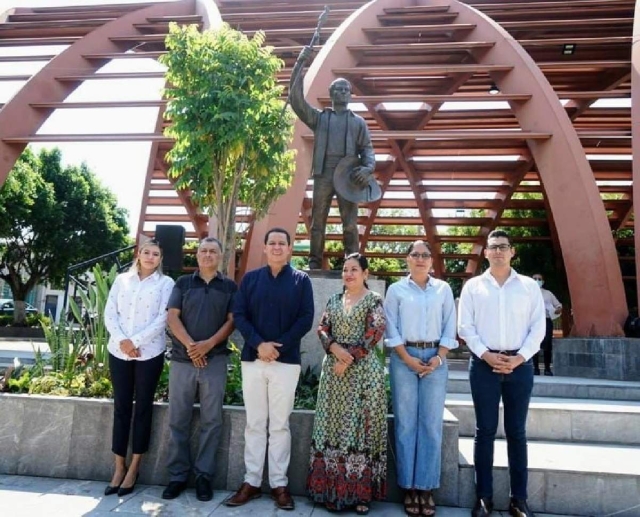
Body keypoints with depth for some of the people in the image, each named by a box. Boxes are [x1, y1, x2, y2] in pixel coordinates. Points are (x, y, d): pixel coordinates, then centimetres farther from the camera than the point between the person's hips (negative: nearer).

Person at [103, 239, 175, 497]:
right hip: (118, 352, 3)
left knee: (143, 407, 5)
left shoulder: (165, 283, 1)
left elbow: (162, 318, -7)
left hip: (149, 353, -2)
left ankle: (133, 468, 16)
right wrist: (122, 340, -11)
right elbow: (110, 313, 4)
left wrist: (136, 341, -14)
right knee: (121, 407, 7)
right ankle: (119, 467, 18)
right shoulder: (121, 280, 10)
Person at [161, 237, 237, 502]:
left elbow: (232, 320, 0)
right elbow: (172, 317, 1)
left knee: (211, 420, 4)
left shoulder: (230, 286, 7)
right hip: (182, 359, 1)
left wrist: (209, 343, -15)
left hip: (215, 360, -1)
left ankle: (204, 475, 16)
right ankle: (178, 475, 17)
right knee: (178, 420, 5)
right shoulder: (183, 283, 9)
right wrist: (190, 345, -13)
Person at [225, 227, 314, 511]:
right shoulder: (250, 278, 8)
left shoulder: (301, 280, 4)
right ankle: (251, 481, 18)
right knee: (254, 423, 8)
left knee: (280, 425, 5)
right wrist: (259, 344, -13)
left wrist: (278, 347, -12)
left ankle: (279, 483, 15)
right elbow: (238, 314, 1)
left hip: (286, 361, -1)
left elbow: (306, 319, -3)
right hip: (252, 358, 2)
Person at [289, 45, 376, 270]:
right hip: (323, 175, 0)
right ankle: (314, 264, 5)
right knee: (317, 222, 0)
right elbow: (295, 98, 6)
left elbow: (367, 149, 10)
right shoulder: (319, 117, 15)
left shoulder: (358, 122, 17)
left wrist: (368, 168, -13)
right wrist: (300, 63, 2)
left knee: (350, 224, -2)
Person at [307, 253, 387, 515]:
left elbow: (374, 333, -11)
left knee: (360, 428, -1)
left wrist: (349, 356, -15)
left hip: (363, 371, -4)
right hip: (333, 370, 5)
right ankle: (334, 489, 16)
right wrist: (335, 348, -13)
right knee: (334, 428, 6)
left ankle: (361, 491, 9)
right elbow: (322, 329, 7)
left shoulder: (374, 300, -1)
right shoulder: (334, 300, 13)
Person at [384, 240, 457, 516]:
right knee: (406, 423, 2)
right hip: (404, 358, -1)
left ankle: (426, 487, 13)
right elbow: (391, 328, -1)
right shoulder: (396, 289, 4)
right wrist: (408, 359, -9)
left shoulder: (443, 289, 8)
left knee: (432, 424, 3)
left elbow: (450, 326, 6)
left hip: (435, 359, 1)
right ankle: (409, 487, 13)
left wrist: (439, 357, -6)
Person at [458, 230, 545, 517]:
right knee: (485, 431, 5)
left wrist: (520, 357, -9)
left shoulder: (529, 286, 7)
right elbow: (465, 326, 1)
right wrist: (486, 354, -11)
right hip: (484, 364, -1)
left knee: (516, 431, 9)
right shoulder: (473, 286, 4)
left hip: (520, 364, 1)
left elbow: (538, 327, 3)